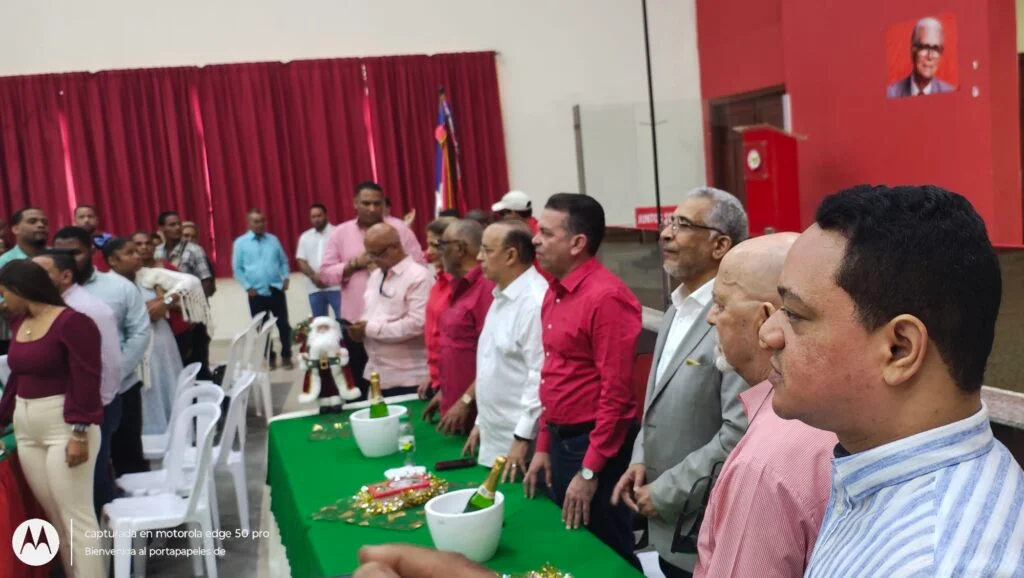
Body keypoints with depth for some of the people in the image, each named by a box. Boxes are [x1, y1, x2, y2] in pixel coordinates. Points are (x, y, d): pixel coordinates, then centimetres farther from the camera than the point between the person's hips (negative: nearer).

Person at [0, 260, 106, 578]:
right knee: (54, 515, 11)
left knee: (75, 515, -4)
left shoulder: (72, 322, -14)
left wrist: (79, 433, -21)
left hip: (64, 427, -8)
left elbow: (86, 381, -18)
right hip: (26, 429, 8)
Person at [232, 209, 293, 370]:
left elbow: (283, 261, 15)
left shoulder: (273, 240, 9)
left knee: (283, 325, 2)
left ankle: (286, 357, 13)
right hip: (257, 293, -1)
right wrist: (247, 287, -7)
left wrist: (286, 278, 1)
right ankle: (269, 358, 18)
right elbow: (237, 269, 0)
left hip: (276, 290, 1)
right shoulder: (240, 243, 0)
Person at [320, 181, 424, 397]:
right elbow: (326, 273, 4)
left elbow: (419, 265, -2)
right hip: (355, 321, 2)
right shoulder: (340, 233, 5)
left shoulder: (399, 228, 0)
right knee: (356, 384, 12)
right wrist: (355, 264, -11)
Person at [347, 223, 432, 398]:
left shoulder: (418, 276, -13)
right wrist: (361, 330, -2)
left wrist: (371, 329, -18)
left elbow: (417, 324, -23)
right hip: (378, 373, 8)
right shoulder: (376, 275, 14)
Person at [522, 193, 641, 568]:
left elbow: (616, 392, -20)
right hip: (561, 441, 9)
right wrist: (544, 447, 15)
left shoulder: (606, 296, -19)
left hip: (596, 448, -8)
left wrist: (590, 470, -18)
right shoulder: (555, 293, 8)